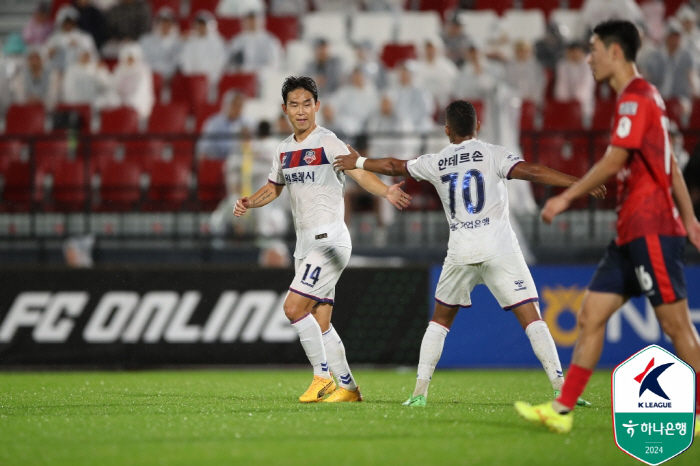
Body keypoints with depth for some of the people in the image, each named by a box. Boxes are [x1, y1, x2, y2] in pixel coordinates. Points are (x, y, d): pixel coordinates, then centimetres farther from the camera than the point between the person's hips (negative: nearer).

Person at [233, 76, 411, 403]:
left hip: (329, 239, -8)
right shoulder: (284, 150, 13)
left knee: (294, 307, -16)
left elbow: (360, 173, -21)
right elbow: (274, 187, 27)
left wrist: (387, 192, -39)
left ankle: (323, 376, -4)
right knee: (320, 322, 6)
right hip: (305, 243, 8)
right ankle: (348, 388, 13)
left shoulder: (327, 143, -10)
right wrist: (249, 203, 8)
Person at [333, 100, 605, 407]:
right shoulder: (492, 154, 1)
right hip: (499, 249, -3)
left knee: (440, 319, 20)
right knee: (531, 318, -5)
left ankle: (420, 390, 13)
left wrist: (358, 162, 44)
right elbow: (530, 172, -13)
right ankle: (560, 388, -16)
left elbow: (394, 167, 27)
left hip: (461, 252, 3)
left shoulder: (435, 163, 12)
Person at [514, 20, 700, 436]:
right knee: (591, 315, 6)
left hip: (652, 229, -10)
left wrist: (566, 198, -10)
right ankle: (563, 410, 5)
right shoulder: (641, 97, 18)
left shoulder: (636, 98, -12)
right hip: (633, 233, 10)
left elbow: (613, 161, -17)